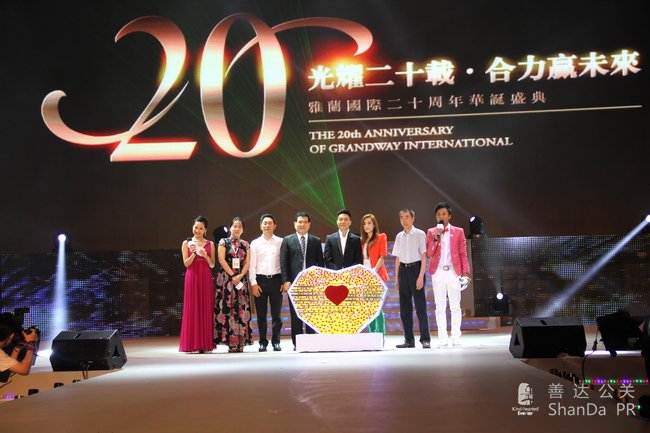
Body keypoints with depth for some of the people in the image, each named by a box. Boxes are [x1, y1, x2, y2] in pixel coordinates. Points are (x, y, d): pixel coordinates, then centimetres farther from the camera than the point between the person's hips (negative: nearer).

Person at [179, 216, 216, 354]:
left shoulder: (210, 244, 11)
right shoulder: (186, 243, 7)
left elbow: (212, 265, 7)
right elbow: (186, 263, 0)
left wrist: (205, 255, -11)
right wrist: (194, 253, -16)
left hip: (206, 279, 2)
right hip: (192, 277, -1)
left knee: (206, 309, 1)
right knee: (193, 309, -3)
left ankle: (206, 344, 5)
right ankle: (193, 344, -1)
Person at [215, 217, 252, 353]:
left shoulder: (245, 244, 13)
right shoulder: (223, 242, 4)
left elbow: (247, 262, 6)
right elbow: (221, 260, -5)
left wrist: (239, 276, -10)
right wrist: (232, 275, -11)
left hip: (242, 279, 3)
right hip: (226, 278, -3)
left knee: (241, 309, 0)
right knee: (227, 308, -7)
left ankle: (240, 342, 1)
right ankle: (230, 341, -7)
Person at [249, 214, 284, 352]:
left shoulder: (280, 242, 4)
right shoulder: (255, 243, 6)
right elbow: (252, 264, 4)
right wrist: (253, 283, -3)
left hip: (276, 279, 0)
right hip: (260, 279, 1)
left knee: (276, 313, 4)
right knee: (261, 314, 5)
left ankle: (276, 341, 13)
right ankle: (263, 342, 14)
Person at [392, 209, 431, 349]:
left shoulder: (419, 234, -2)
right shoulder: (399, 236, 12)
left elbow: (424, 256, -6)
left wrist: (421, 276, -13)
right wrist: (396, 278, 11)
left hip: (415, 268, -5)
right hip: (403, 270, 5)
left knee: (420, 306, -5)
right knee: (404, 307, 7)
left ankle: (425, 339, 0)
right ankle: (409, 340, 14)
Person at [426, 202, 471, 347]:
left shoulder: (458, 231, 7)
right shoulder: (431, 232, 8)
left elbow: (463, 253, 4)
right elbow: (429, 253, -1)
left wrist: (465, 271, -4)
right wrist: (436, 237, -11)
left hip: (453, 271, -1)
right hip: (438, 272, 1)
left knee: (455, 306, 2)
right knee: (440, 307, 3)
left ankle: (455, 337, 8)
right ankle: (442, 338, 7)